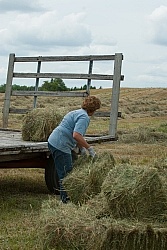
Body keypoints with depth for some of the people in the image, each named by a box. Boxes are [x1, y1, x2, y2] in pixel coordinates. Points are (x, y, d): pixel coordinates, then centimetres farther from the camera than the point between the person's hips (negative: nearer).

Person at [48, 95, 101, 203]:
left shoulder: (78, 112, 18)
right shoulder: (84, 117, -14)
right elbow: (76, 135, -27)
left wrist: (82, 148, 21)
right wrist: (89, 148, -18)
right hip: (60, 145, -11)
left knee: (68, 171, 16)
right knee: (65, 174, -5)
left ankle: (65, 197, 24)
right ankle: (66, 199, 0)